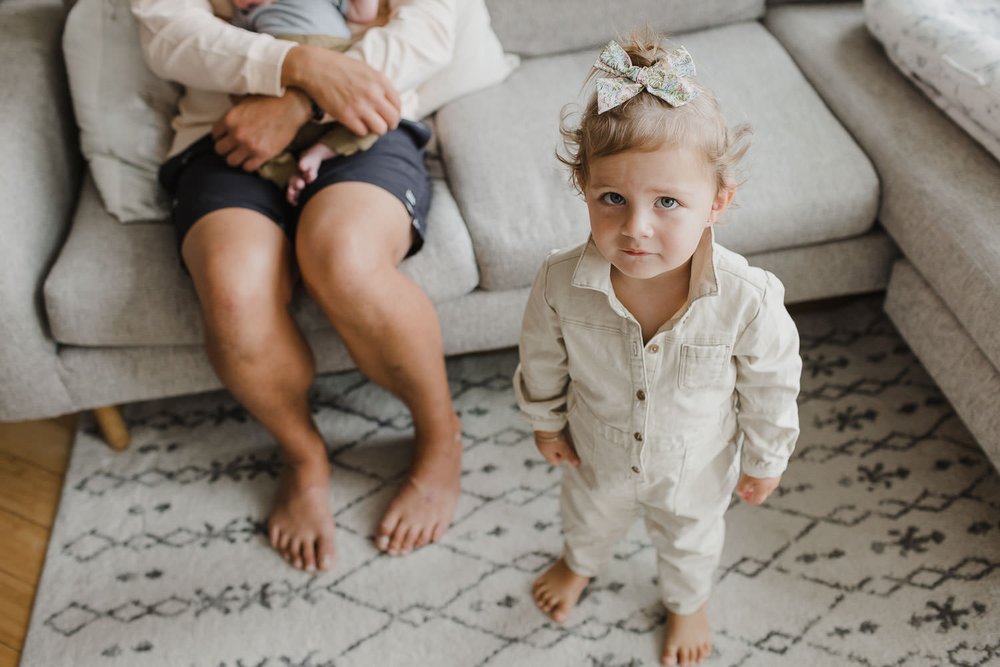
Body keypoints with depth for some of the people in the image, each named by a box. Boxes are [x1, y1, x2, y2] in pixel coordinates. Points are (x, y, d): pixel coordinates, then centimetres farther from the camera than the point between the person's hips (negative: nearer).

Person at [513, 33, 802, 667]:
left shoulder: (748, 298, -38)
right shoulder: (562, 284, -34)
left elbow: (771, 385, -18)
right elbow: (543, 359, -11)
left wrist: (766, 460, -4)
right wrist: (545, 420, 4)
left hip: (696, 464, -1)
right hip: (597, 450, 1)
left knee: (690, 540, 31)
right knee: (589, 516, 34)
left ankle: (688, 602, 67)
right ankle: (580, 563, 72)